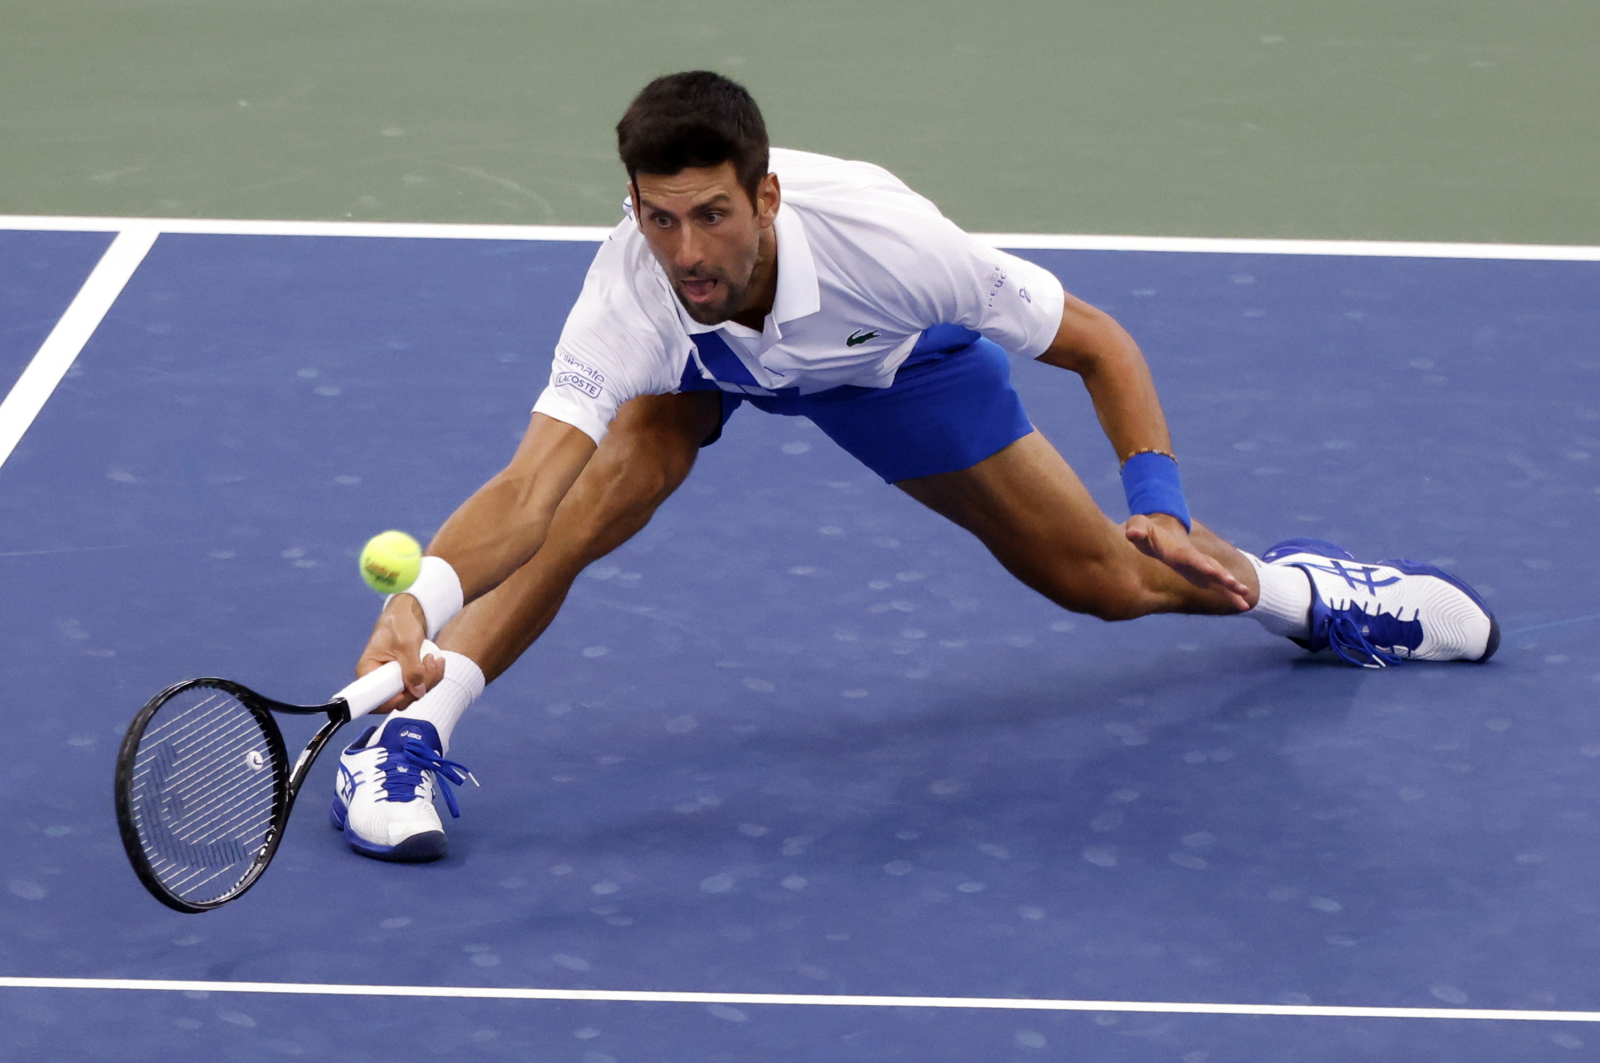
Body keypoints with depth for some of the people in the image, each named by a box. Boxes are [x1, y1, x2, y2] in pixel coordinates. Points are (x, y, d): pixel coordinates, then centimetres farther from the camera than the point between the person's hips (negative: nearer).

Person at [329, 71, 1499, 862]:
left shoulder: (879, 236, -43)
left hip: (885, 354, 1)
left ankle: (1290, 584, 40)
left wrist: (1163, 510, -40)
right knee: (625, 462, -35)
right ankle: (404, 739, -29)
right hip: (697, 363, -1)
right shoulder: (632, 293, -43)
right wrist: (421, 599, -70)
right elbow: (527, 494, -51)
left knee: (1111, 581, 6)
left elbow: (1101, 347, -29)